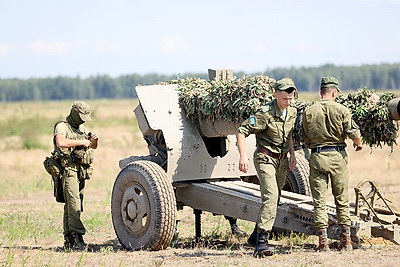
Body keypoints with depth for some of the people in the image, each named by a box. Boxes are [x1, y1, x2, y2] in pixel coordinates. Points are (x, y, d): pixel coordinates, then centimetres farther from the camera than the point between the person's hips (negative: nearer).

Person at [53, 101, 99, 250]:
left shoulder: (82, 128, 21)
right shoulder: (62, 127, -4)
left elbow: (93, 147, 28)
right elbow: (60, 143, -24)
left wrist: (94, 139, 6)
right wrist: (81, 142, -19)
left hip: (82, 171, 8)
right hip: (69, 169, -8)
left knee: (71, 205, 8)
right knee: (73, 203, -16)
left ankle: (69, 239, 9)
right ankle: (77, 236, -23)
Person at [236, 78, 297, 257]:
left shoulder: (292, 112, 6)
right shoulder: (265, 113, -18)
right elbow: (242, 131, -18)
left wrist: (292, 154, 16)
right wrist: (243, 156, -27)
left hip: (282, 160, 8)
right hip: (265, 158, -8)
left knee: (274, 199, 12)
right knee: (270, 196, -22)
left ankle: (256, 236, 27)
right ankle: (262, 241, -26)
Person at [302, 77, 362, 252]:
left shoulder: (308, 112, 2)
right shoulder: (342, 110, -4)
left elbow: (306, 139, 7)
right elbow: (353, 133, -7)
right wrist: (358, 144, 14)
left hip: (317, 157, 0)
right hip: (338, 155, 0)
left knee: (319, 201, 3)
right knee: (342, 200, 11)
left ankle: (323, 242, -2)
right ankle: (346, 240, 13)